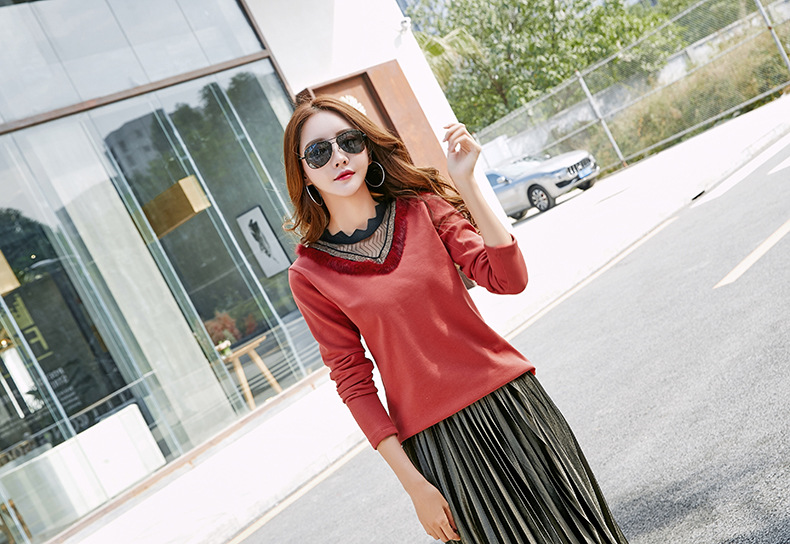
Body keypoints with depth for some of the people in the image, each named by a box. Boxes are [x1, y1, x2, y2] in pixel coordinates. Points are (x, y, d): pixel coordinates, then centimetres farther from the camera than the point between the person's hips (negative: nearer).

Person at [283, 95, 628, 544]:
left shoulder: (421, 206, -1)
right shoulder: (310, 274, -5)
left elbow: (509, 279, -11)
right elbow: (353, 382, -4)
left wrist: (466, 182, -19)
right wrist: (413, 484, -6)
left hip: (508, 399, 2)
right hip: (436, 439, -2)